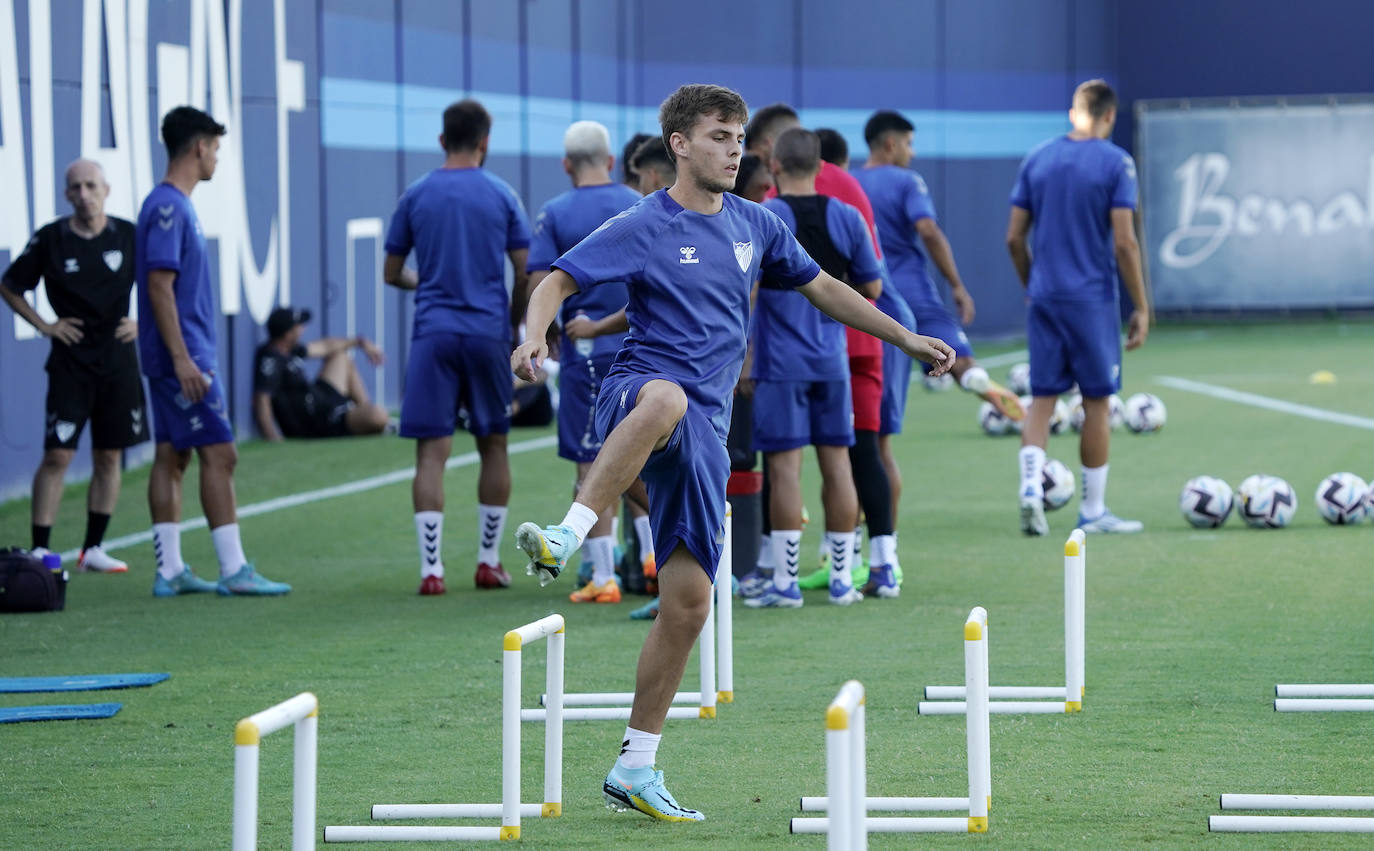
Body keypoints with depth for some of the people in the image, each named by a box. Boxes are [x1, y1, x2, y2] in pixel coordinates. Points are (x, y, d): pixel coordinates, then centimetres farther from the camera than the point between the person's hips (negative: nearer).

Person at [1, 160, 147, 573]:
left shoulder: (129, 237, 1)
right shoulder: (49, 239, -3)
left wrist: (141, 322, 3)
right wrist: (44, 325, 1)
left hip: (118, 361, 2)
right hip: (70, 363, -2)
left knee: (108, 456, 6)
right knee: (57, 455, -8)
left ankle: (92, 549, 14)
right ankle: (40, 550, -4)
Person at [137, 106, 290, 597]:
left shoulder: (174, 205, 15)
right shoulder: (169, 208, -15)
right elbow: (159, 285, -20)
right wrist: (181, 357, -23)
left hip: (181, 357, 10)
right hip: (183, 355, -10)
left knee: (172, 456, 9)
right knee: (219, 454, -8)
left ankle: (170, 572, 10)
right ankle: (234, 570, -7)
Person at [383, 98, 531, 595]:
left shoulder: (416, 196, 3)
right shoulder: (501, 195, 1)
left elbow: (392, 274, 10)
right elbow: (526, 273, 1)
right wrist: (514, 323, 18)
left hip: (432, 335, 0)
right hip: (488, 332, 0)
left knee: (431, 451, -2)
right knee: (493, 446, 14)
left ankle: (431, 568, -9)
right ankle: (488, 563, 17)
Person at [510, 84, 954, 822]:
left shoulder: (754, 225, 14)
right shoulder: (643, 228, -3)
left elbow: (820, 288, 27)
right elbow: (558, 280, -8)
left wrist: (906, 338, 27)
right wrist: (535, 338, -29)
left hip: (702, 430, 5)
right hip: (635, 395, -5)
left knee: (688, 602, -1)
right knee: (666, 399, -44)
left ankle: (634, 771, 9)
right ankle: (567, 535, -53)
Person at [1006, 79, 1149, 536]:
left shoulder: (1037, 159, 6)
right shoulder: (1116, 163, -7)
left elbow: (1015, 238, 7)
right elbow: (1124, 243, -12)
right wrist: (1141, 308, -5)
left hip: (1044, 298, 4)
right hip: (1092, 301, -4)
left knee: (1042, 398, 8)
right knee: (1097, 403, 6)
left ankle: (1030, 484, -14)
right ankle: (1093, 511, 11)